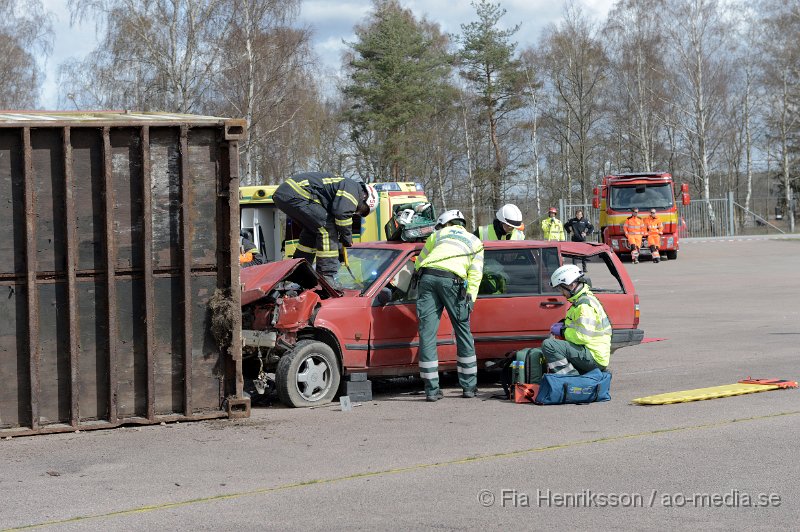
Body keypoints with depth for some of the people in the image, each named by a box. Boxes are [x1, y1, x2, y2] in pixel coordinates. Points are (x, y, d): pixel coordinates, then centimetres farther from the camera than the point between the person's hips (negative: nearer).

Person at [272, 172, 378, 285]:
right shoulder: (352, 188, -3)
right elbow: (342, 213, -16)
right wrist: (347, 240, -1)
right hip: (295, 195, -11)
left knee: (312, 229, 26)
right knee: (327, 227, -9)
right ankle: (326, 277, -11)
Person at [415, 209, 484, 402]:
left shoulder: (438, 235, 29)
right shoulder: (475, 242, 26)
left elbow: (419, 263, 29)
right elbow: (475, 274, 10)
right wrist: (470, 298, 4)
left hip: (427, 277, 1)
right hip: (452, 281, -1)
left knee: (427, 334, 1)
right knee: (463, 332, 11)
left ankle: (432, 390, 0)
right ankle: (469, 386, 14)